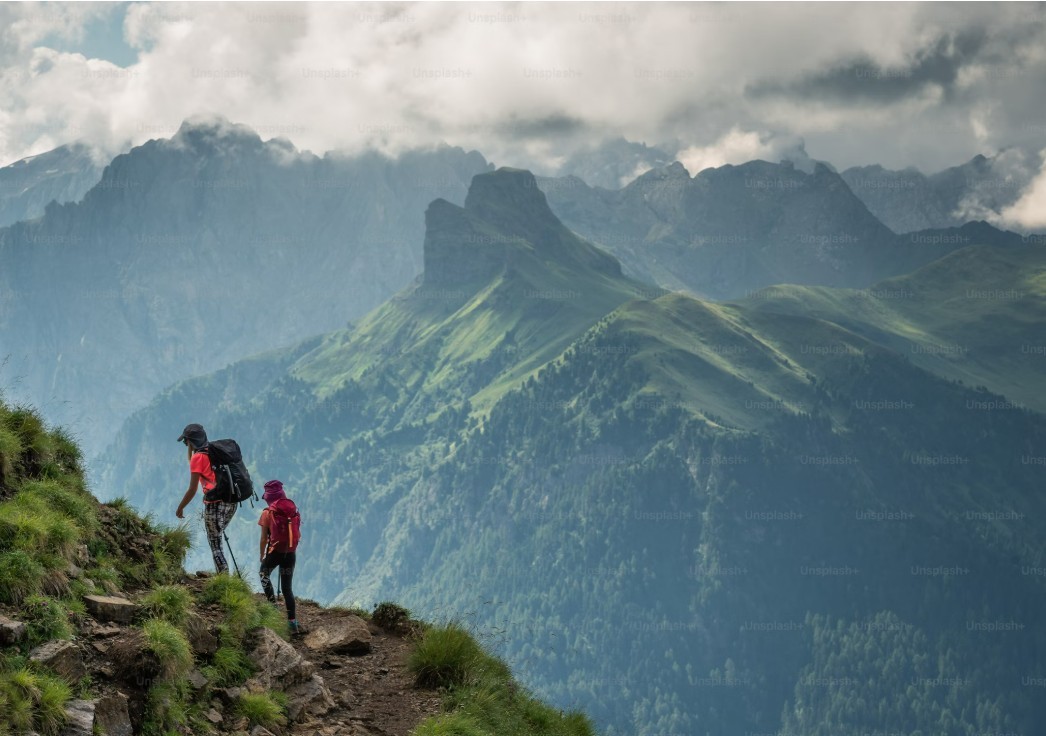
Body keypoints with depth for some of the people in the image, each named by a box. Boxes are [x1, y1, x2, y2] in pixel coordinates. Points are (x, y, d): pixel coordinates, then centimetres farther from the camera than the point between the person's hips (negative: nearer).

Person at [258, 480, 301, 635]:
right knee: (287, 587, 11)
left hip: (275, 552, -4)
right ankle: (293, 623, 4)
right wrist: (290, 550, 15)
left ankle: (272, 604, 8)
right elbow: (296, 533, 5)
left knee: (264, 575, 26)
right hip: (291, 553, 4)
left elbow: (264, 539, -5)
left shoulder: (268, 513, -7)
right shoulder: (293, 510, 3)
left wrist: (262, 556, 8)